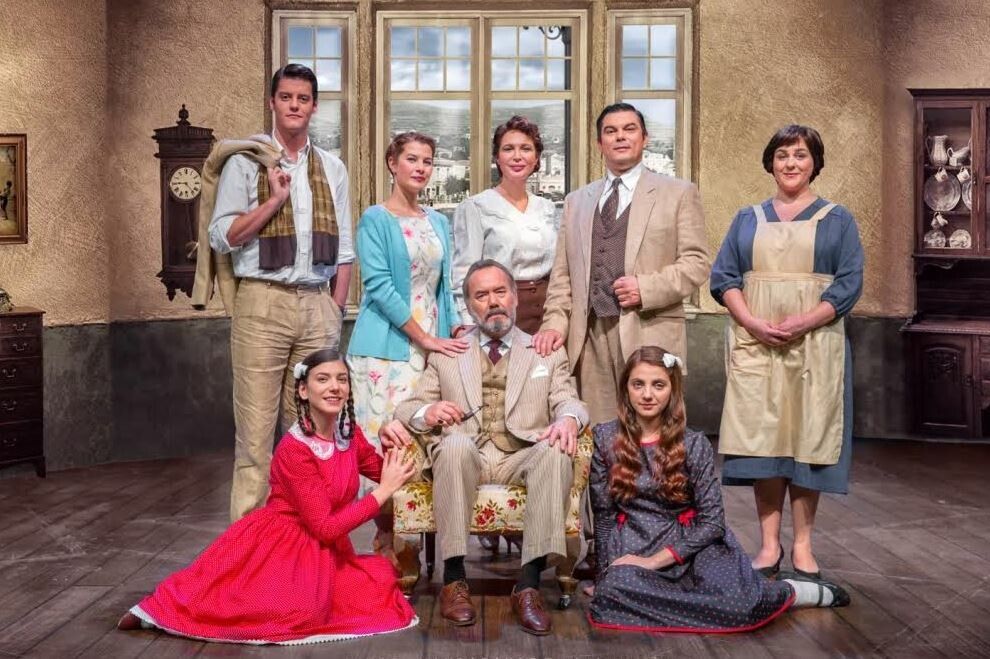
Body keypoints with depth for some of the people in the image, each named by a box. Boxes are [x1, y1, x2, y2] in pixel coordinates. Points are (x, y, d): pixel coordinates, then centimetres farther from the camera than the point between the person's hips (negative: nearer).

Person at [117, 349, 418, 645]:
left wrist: (394, 441, -8)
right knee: (303, 610, -30)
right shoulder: (295, 448, -22)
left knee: (381, 580, -10)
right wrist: (384, 491, -20)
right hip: (282, 544, -8)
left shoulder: (350, 434, -1)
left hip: (325, 549, 8)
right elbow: (325, 527, -22)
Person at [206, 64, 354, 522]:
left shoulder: (332, 169, 15)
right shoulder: (245, 162, 5)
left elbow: (343, 249, 15)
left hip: (317, 306, 4)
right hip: (262, 303, -3)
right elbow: (221, 237, -3)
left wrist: (336, 309, 6)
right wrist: (274, 200, -10)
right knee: (256, 426, -5)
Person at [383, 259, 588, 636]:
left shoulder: (549, 354, 21)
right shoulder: (446, 355, 22)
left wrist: (568, 418, -19)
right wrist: (428, 413, -10)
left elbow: (569, 402, 6)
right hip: (465, 456, 0)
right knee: (455, 442, -35)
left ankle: (529, 583, -33)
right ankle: (454, 578, -29)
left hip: (522, 458, 0)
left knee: (556, 451, -33)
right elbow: (407, 409, 15)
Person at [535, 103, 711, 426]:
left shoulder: (678, 193, 9)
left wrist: (647, 288, -12)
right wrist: (555, 323, 2)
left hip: (650, 333, -3)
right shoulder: (576, 201, 20)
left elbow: (696, 262, 2)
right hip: (588, 337, 3)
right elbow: (562, 273, 16)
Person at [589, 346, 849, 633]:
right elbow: (603, 514, 5)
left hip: (691, 544, -1)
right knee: (614, 588, -35)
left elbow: (712, 521, -6)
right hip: (632, 547, 1)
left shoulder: (694, 444, -3)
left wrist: (654, 561, -13)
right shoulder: (605, 439, 0)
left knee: (735, 602, -31)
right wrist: (607, 572, -1)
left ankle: (788, 592, 3)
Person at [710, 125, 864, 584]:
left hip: (814, 344, -1)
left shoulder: (837, 220, 9)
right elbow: (723, 276, 6)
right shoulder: (747, 219, 15)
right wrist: (753, 322, -11)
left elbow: (849, 284, 0)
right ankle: (769, 544, 6)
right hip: (754, 343, 1)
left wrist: (802, 322, -15)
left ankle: (802, 546, 7)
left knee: (807, 437, -1)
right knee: (760, 438, -2)